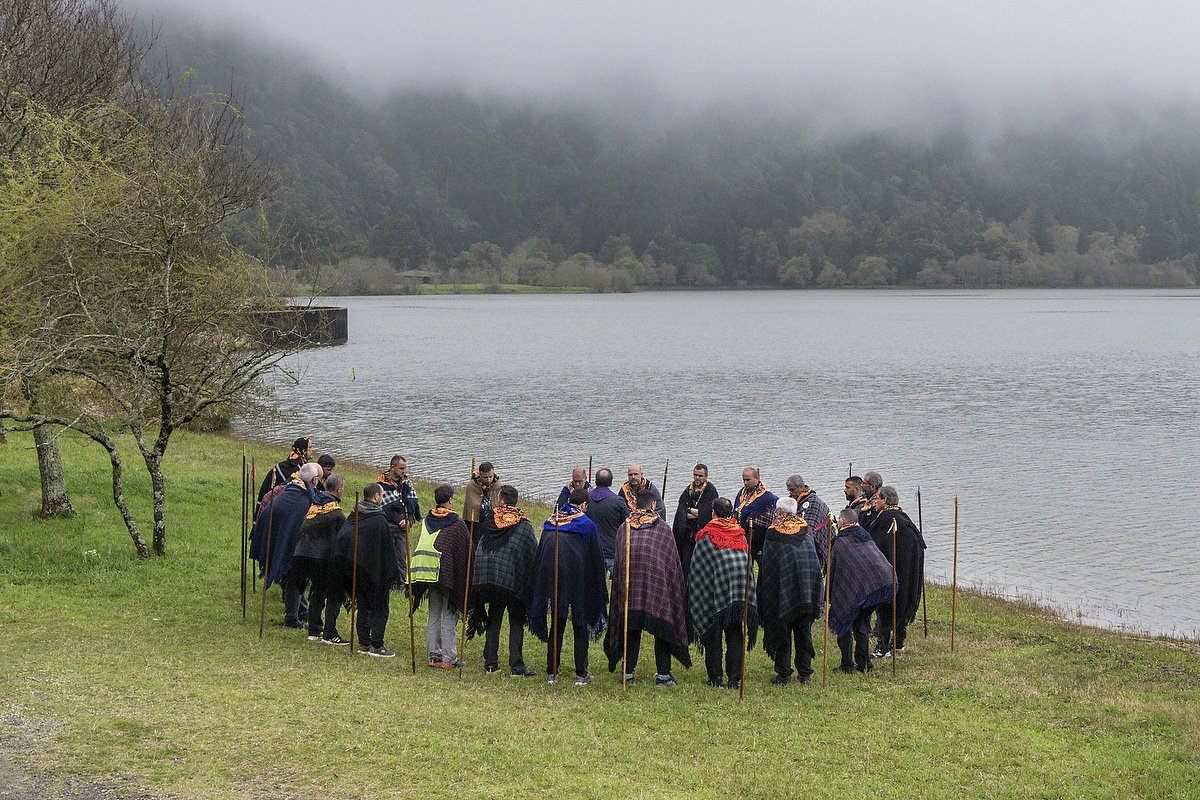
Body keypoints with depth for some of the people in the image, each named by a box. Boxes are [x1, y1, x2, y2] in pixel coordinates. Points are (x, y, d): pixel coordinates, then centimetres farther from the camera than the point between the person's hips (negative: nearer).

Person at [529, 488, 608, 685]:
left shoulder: (550, 522, 9)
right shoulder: (587, 525, -3)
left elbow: (539, 555, 12)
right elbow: (595, 559, 0)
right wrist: (598, 591, 9)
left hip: (551, 578, 4)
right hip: (576, 579, -4)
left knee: (556, 627, 12)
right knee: (580, 626, 7)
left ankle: (551, 673, 10)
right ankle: (581, 674, 6)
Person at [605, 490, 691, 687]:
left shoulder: (625, 527, 10)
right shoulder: (663, 527, 2)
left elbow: (618, 560, 13)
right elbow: (673, 560, 4)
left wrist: (620, 584, 21)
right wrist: (675, 586, 13)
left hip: (630, 584, 3)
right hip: (658, 583, -3)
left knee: (631, 628, 8)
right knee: (661, 626, 3)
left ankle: (628, 672, 7)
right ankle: (663, 674, 1)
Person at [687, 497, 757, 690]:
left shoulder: (706, 535, -2)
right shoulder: (740, 534, 9)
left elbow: (697, 567, 0)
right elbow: (748, 564, 11)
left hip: (715, 593, -3)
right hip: (741, 593, 3)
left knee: (714, 635, 5)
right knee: (734, 637, 7)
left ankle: (715, 677, 5)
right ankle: (734, 678, 2)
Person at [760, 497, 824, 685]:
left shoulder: (773, 533, -6)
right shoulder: (806, 530, 6)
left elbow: (766, 568, -5)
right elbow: (816, 560, 9)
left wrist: (763, 601, 0)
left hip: (783, 591, -4)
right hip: (807, 590, 4)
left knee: (782, 633, 4)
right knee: (804, 633, 12)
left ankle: (784, 674, 2)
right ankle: (805, 674, 13)